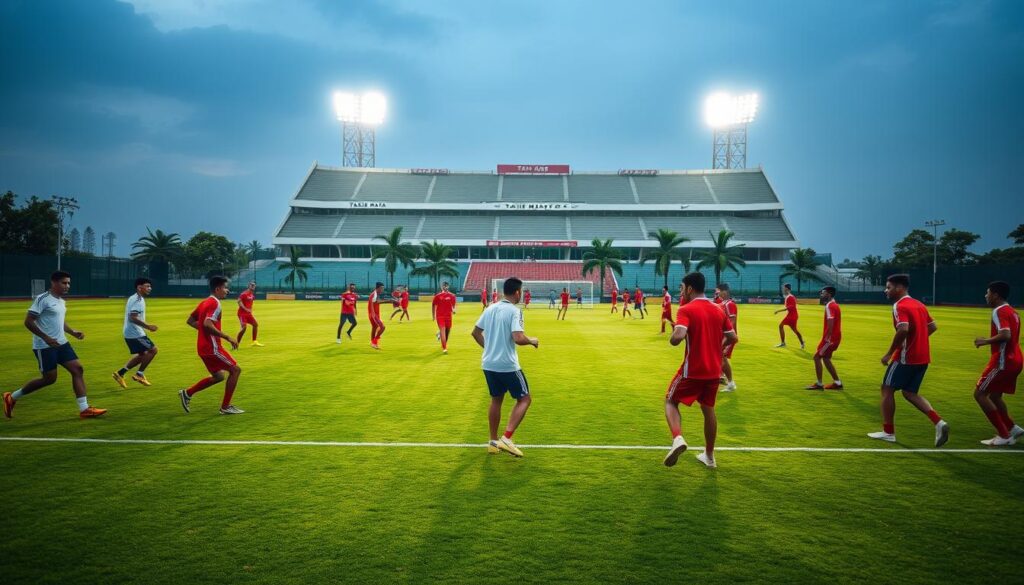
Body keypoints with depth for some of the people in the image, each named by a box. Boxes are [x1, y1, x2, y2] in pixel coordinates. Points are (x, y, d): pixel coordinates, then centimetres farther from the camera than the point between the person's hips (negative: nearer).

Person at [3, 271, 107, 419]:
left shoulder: (61, 301, 13)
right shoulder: (43, 299, -14)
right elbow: (28, 322, -17)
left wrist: (73, 332, 12)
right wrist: (46, 338, -23)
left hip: (61, 344, 8)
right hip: (44, 346, -8)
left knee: (78, 369, -3)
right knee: (50, 378, -3)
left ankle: (84, 409, -3)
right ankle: (12, 397, 19)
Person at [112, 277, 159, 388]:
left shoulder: (135, 299, 16)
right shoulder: (138, 300, -17)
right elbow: (133, 317, -27)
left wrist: (145, 327, 23)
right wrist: (148, 326, -25)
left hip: (130, 333, 10)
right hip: (135, 333, -10)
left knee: (143, 354, 17)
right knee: (152, 350, -4)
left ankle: (120, 373, 17)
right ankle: (139, 374, 3)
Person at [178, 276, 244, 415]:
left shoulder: (205, 302, 13)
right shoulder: (214, 303, -16)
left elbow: (190, 321, 20)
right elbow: (207, 324, -30)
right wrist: (227, 337, -27)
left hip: (204, 346, 10)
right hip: (212, 347, -10)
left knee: (218, 376, 19)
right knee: (235, 370, -3)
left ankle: (187, 393, 19)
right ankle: (225, 407, 1)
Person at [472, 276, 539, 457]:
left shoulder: (490, 309, 7)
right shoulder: (514, 311, -15)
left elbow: (475, 333, 14)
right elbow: (518, 339, -26)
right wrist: (532, 340, -6)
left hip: (488, 364, 7)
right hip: (507, 365, -7)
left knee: (496, 400, 20)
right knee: (524, 399, 6)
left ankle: (493, 442, 25)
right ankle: (506, 438, -5)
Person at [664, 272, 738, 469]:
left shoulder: (686, 310, -14)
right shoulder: (718, 310, 6)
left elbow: (678, 337, -28)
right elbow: (732, 338, 9)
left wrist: (672, 337, -6)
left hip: (692, 370, -6)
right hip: (713, 370, 6)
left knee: (670, 401, 11)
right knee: (708, 409, 18)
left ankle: (678, 438, -15)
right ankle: (709, 456, 25)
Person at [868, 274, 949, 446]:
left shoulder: (900, 306, -14)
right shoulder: (919, 304, 14)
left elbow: (903, 330, -28)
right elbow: (933, 327, 20)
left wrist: (889, 353, -21)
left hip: (905, 357, -9)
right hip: (922, 357, 9)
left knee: (887, 389, 6)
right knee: (910, 393, 17)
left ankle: (888, 432, 11)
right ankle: (938, 422, -1)